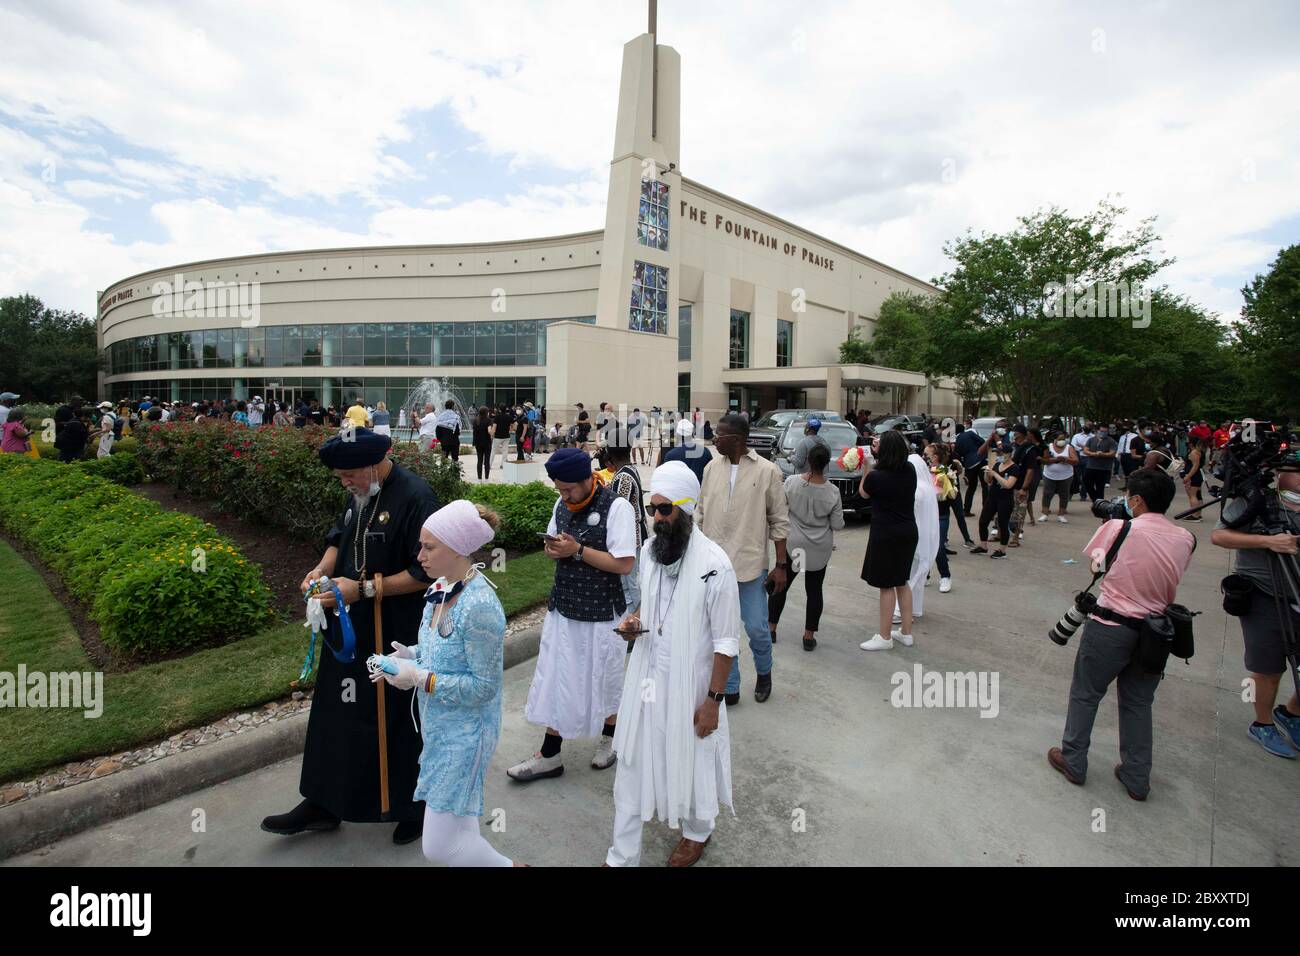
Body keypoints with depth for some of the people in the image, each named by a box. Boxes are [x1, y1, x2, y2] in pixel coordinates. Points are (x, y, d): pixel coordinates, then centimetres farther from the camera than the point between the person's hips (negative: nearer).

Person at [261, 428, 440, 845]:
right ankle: (323, 803, 38)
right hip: (351, 627, 8)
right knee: (336, 713, 18)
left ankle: (412, 807, 33)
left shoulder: (415, 497, -22)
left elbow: (427, 573, -24)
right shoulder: (361, 493, 3)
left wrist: (363, 589, -23)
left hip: (396, 635, -7)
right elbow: (340, 536, 19)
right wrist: (322, 568, -1)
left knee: (398, 720, 9)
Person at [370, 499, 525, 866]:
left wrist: (420, 678, -24)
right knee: (456, 826, 25)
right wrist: (408, 656, -3)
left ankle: (511, 866, 25)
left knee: (439, 846, 2)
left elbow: (484, 686, -24)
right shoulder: (440, 588, -1)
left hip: (464, 733, -8)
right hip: (441, 726, 9)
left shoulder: (480, 606, -28)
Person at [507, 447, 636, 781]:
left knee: (603, 680, 13)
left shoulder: (616, 507, -17)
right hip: (563, 609, 6)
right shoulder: (562, 505, 4)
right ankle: (549, 756, 25)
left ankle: (608, 738, 39)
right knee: (555, 680, 11)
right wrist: (553, 549, -7)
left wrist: (577, 550, -22)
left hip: (601, 613, -5)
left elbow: (624, 564, -20)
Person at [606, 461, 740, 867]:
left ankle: (697, 833, 48)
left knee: (690, 761, 18)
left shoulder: (714, 563, -22)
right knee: (631, 765, 14)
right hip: (646, 675, 5)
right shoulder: (649, 549, -3)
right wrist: (634, 618, -7)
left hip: (688, 682, -5)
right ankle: (622, 856, 33)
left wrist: (713, 699, -14)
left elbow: (726, 641, -15)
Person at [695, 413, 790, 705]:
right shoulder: (712, 468, 2)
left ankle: (763, 673, 37)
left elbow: (779, 522, -3)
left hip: (750, 565, -3)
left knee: (757, 628, 6)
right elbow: (700, 513, 10)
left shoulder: (767, 471, -8)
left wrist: (781, 565, -5)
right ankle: (730, 688, 27)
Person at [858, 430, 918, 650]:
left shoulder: (876, 477, -19)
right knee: (903, 582, 18)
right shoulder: (910, 470, -3)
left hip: (886, 535, -7)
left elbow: (863, 492, 3)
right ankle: (906, 632, 28)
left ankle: (885, 637, 12)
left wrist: (867, 468, 11)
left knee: (887, 586, 2)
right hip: (909, 533, 7)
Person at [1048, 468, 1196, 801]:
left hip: (1110, 627, -5)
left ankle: (1073, 762, 25)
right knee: (1138, 703, 18)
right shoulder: (1185, 540, -3)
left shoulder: (1119, 529, -17)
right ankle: (1136, 779, 29)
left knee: (1085, 694, 12)